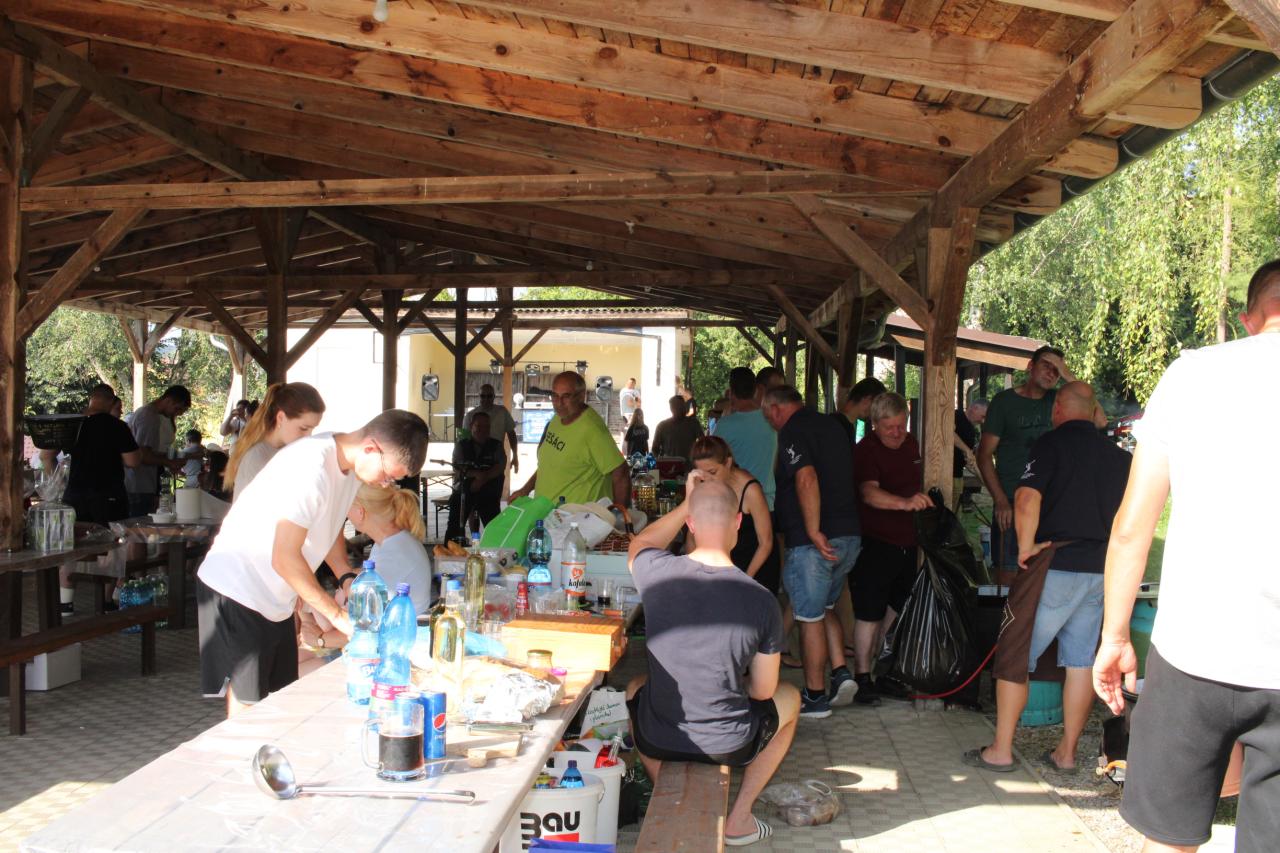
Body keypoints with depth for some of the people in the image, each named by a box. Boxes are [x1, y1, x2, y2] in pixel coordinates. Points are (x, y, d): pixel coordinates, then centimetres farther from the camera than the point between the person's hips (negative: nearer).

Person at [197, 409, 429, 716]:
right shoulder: (310, 467, -27)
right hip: (236, 590, -9)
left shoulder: (348, 463, 0)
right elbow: (285, 559, -27)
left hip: (276, 598, 9)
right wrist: (338, 615, -22)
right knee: (247, 707, -4)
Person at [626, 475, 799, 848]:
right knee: (790, 698, 30)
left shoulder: (658, 573, -17)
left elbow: (639, 545, 11)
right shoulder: (761, 601, -18)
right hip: (729, 746, -1)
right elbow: (763, 692, -5)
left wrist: (686, 504, 9)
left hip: (657, 740, 2)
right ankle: (739, 819, 25)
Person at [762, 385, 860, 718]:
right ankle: (840, 672, 12)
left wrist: (814, 532, -25)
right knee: (824, 609, 23)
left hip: (813, 541, -9)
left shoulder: (793, 431, -11)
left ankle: (815, 697, 11)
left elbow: (807, 479, -26)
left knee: (810, 618, 2)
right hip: (849, 535, 9)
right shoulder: (831, 425, 16)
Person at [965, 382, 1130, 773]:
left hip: (1055, 565, -6)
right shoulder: (1118, 455, 10)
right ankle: (1067, 753, 18)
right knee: (1081, 660, 11)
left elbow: (1027, 499, -22)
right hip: (1101, 570, 6)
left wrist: (1027, 547, -12)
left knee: (1015, 656, 3)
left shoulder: (1052, 443, -8)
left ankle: (1000, 751, 7)